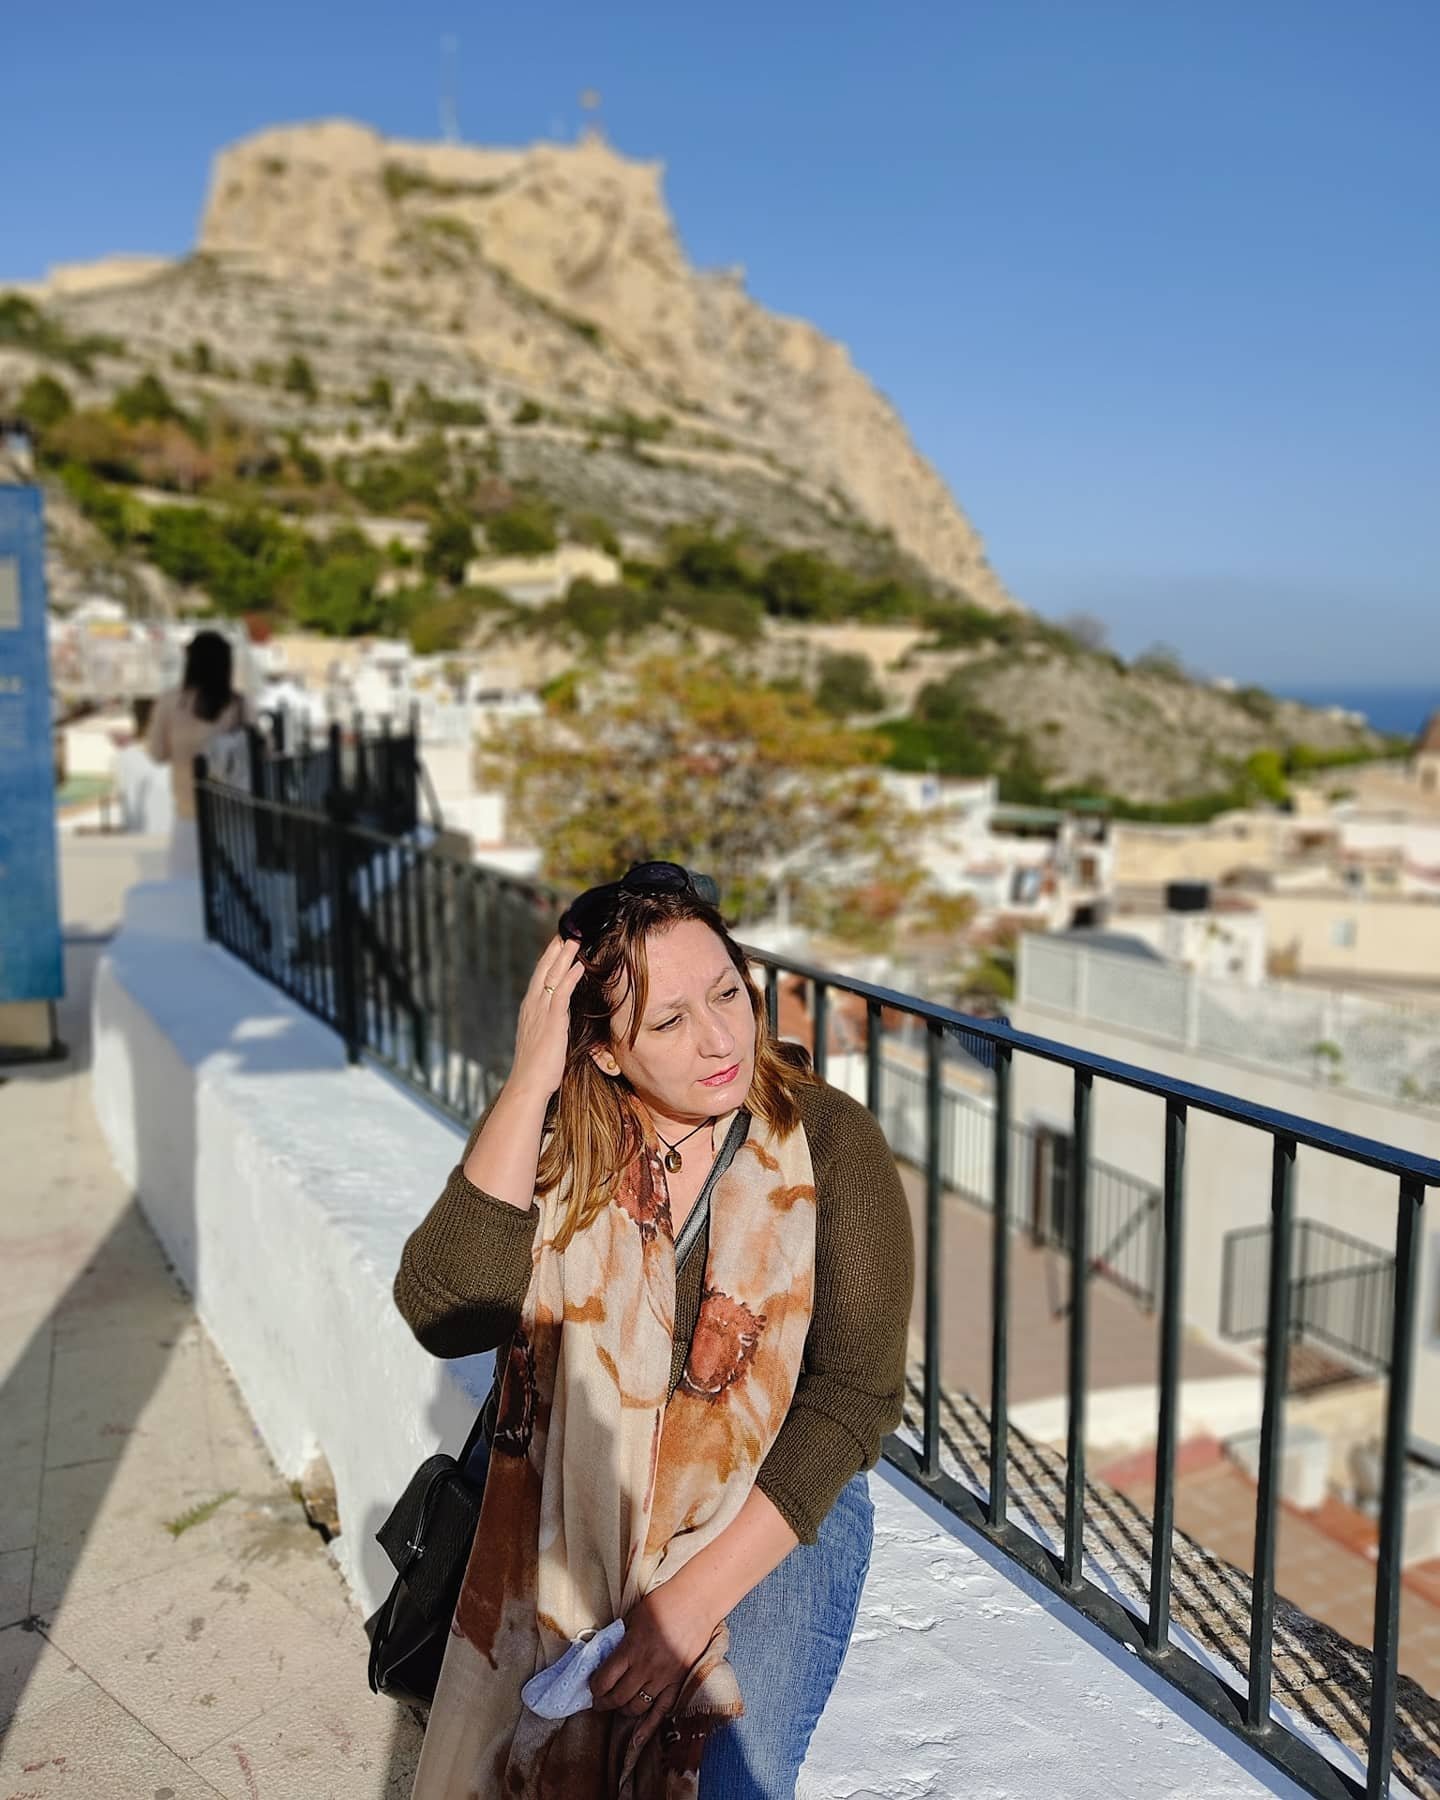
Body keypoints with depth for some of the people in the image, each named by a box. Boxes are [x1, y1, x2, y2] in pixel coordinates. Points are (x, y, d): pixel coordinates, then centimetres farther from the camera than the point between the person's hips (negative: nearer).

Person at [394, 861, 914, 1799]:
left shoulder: (828, 1139, -12)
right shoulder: (554, 1141, -8)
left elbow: (856, 1390, -12)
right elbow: (444, 1317, -23)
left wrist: (696, 1597, -18)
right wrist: (531, 1083, -27)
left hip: (771, 1511, -1)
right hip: (560, 1505, 2)